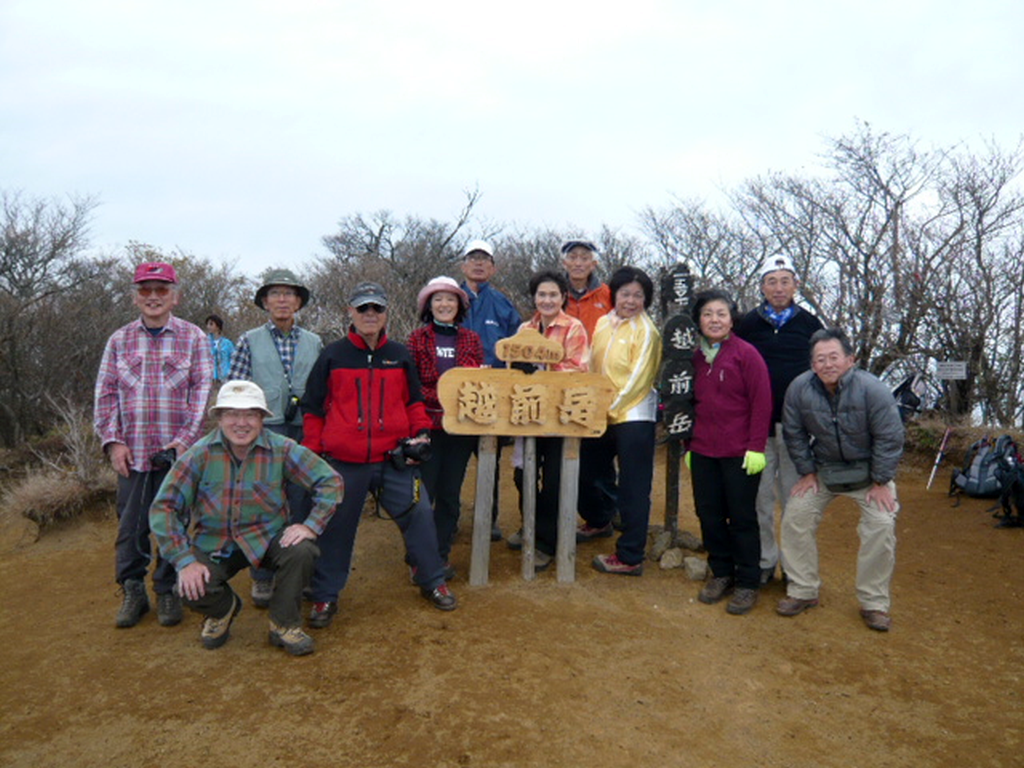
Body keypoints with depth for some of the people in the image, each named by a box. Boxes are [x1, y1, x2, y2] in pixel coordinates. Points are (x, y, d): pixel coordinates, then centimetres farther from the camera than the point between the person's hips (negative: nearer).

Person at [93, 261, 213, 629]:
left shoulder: (193, 337, 2)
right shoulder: (119, 340, 9)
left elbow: (201, 390, -2)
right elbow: (106, 394, 8)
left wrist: (185, 439, -10)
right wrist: (113, 441, -2)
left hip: (176, 452, -2)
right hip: (131, 453, 2)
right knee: (131, 525, 7)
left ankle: (168, 591, 21)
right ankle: (133, 591, 24)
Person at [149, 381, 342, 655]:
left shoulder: (281, 449, -13)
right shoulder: (200, 454, -13)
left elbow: (330, 481, -10)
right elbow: (163, 508, -11)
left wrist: (311, 525, -22)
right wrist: (185, 560, -18)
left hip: (267, 538, 0)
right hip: (213, 543, 1)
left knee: (302, 551, -28)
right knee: (190, 589, -24)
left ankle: (284, 625, 0)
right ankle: (223, 609, 17)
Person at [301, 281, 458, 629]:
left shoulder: (400, 356, 9)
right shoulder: (332, 356, 3)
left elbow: (414, 401, 16)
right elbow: (313, 407, 6)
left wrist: (420, 433, 1)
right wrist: (313, 451, 3)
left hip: (394, 459, 1)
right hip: (343, 462, -1)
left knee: (419, 515, 2)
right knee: (335, 527, 8)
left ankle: (432, 582, 22)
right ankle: (324, 597, 25)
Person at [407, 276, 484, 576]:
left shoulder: (471, 339, 8)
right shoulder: (418, 338, 1)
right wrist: (439, 398, -17)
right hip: (427, 425, -3)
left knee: (450, 493, 10)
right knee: (422, 492, -1)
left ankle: (441, 555, 22)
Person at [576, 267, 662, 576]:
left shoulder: (646, 331, -11)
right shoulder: (603, 323, 9)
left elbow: (638, 379, -14)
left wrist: (611, 408, -14)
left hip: (633, 416, -7)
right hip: (601, 417, 7)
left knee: (633, 490, 0)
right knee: (584, 473, 18)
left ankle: (630, 558, 11)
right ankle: (599, 521, 46)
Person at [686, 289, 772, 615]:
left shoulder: (746, 354, -6)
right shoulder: (696, 357, 10)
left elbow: (761, 402, -9)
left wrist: (756, 447, -13)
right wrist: (689, 444, 13)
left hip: (739, 453, -5)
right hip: (703, 452, 5)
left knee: (742, 517, 4)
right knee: (709, 514, 9)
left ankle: (747, 583, 17)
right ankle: (720, 573, 26)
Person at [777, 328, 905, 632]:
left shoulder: (872, 389, -24)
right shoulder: (799, 388, -17)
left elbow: (889, 439, -18)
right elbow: (794, 434, -4)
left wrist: (881, 482, -15)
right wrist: (807, 472, -3)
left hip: (868, 470, -2)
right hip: (822, 469, 2)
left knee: (881, 526, -14)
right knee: (795, 518, -4)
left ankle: (874, 603, 3)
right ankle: (802, 591, 11)